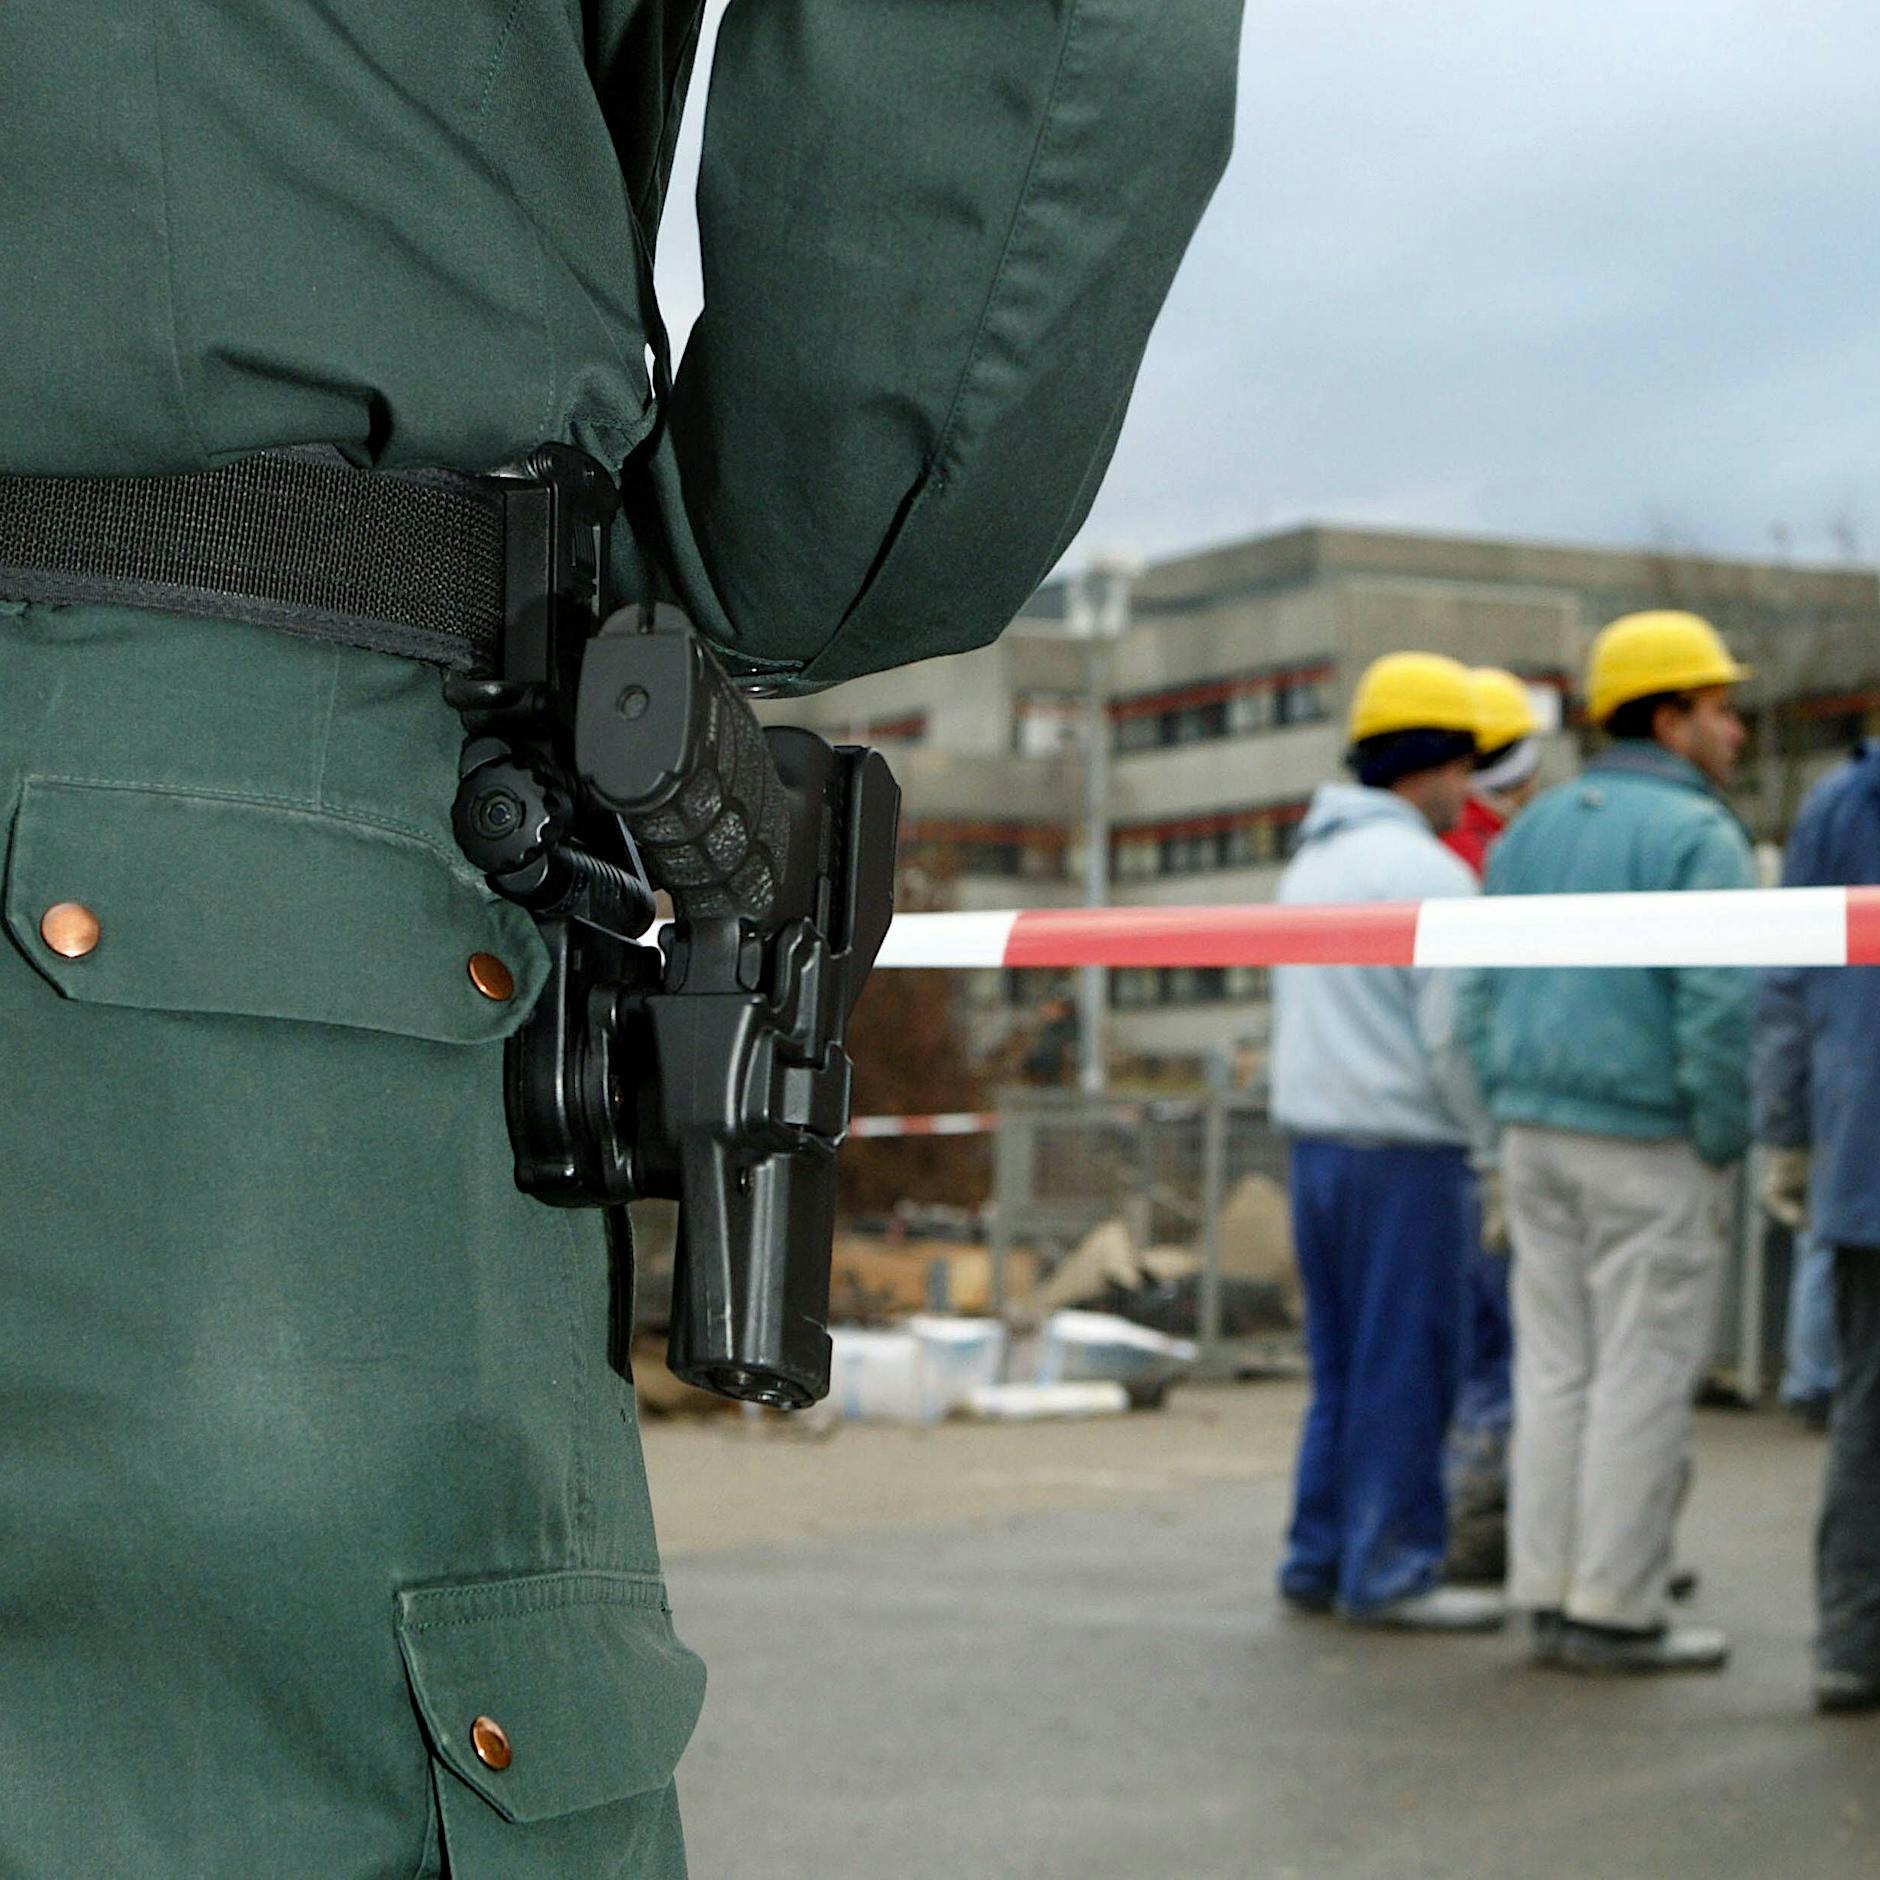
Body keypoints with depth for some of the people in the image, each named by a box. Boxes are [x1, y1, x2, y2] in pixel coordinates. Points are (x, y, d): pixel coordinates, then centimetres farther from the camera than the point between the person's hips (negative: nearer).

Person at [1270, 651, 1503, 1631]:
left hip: (1316, 1140, 9)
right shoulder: (1426, 872, -13)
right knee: (1406, 1366, -2)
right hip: (1405, 1147, -8)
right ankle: (1391, 1570, 2)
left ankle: (1319, 1559, 16)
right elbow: (1456, 1035, -16)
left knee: (1342, 1365, 14)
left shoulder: (1311, 862, 15)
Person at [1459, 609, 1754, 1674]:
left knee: (1558, 1367, 11)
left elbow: (1481, 994, 12)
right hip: (1650, 1143, -7)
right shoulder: (1699, 837, -11)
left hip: (1540, 1134, 7)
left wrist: (1513, 1126, 15)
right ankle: (1615, 1612, 3)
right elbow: (1719, 1008, -19)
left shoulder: (1533, 832, 12)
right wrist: (1723, 1145, -9)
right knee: (1645, 1376, -1)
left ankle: (1550, 1594, 15)